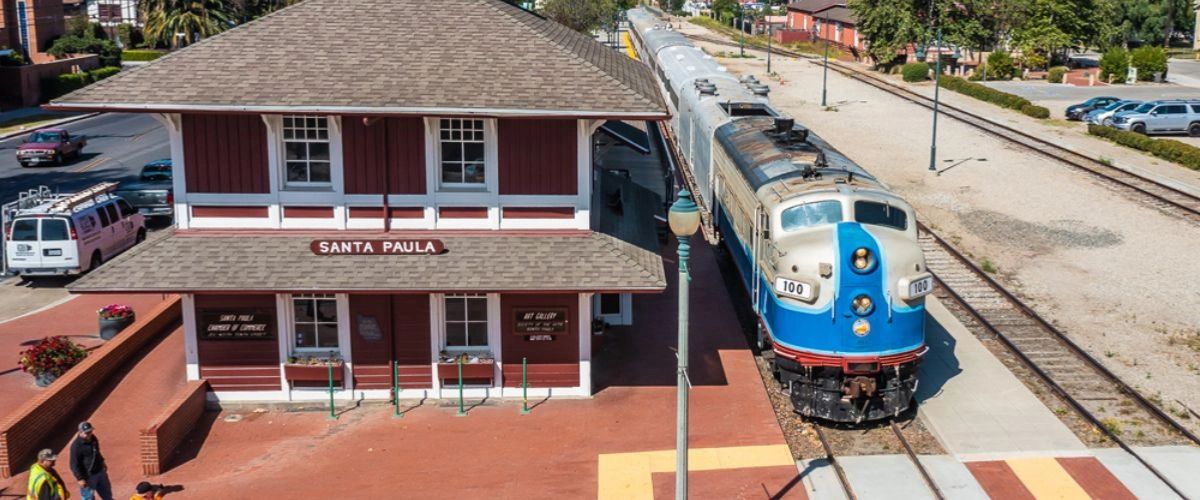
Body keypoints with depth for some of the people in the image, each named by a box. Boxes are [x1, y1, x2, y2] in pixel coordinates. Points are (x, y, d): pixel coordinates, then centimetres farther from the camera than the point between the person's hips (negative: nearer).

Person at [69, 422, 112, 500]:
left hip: (100, 472, 8)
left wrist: (102, 463, 26)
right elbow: (74, 464, -21)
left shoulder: (92, 439, 0)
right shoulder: (76, 446, -24)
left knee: (107, 494, 24)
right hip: (88, 476, -8)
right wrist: (80, 478, -22)